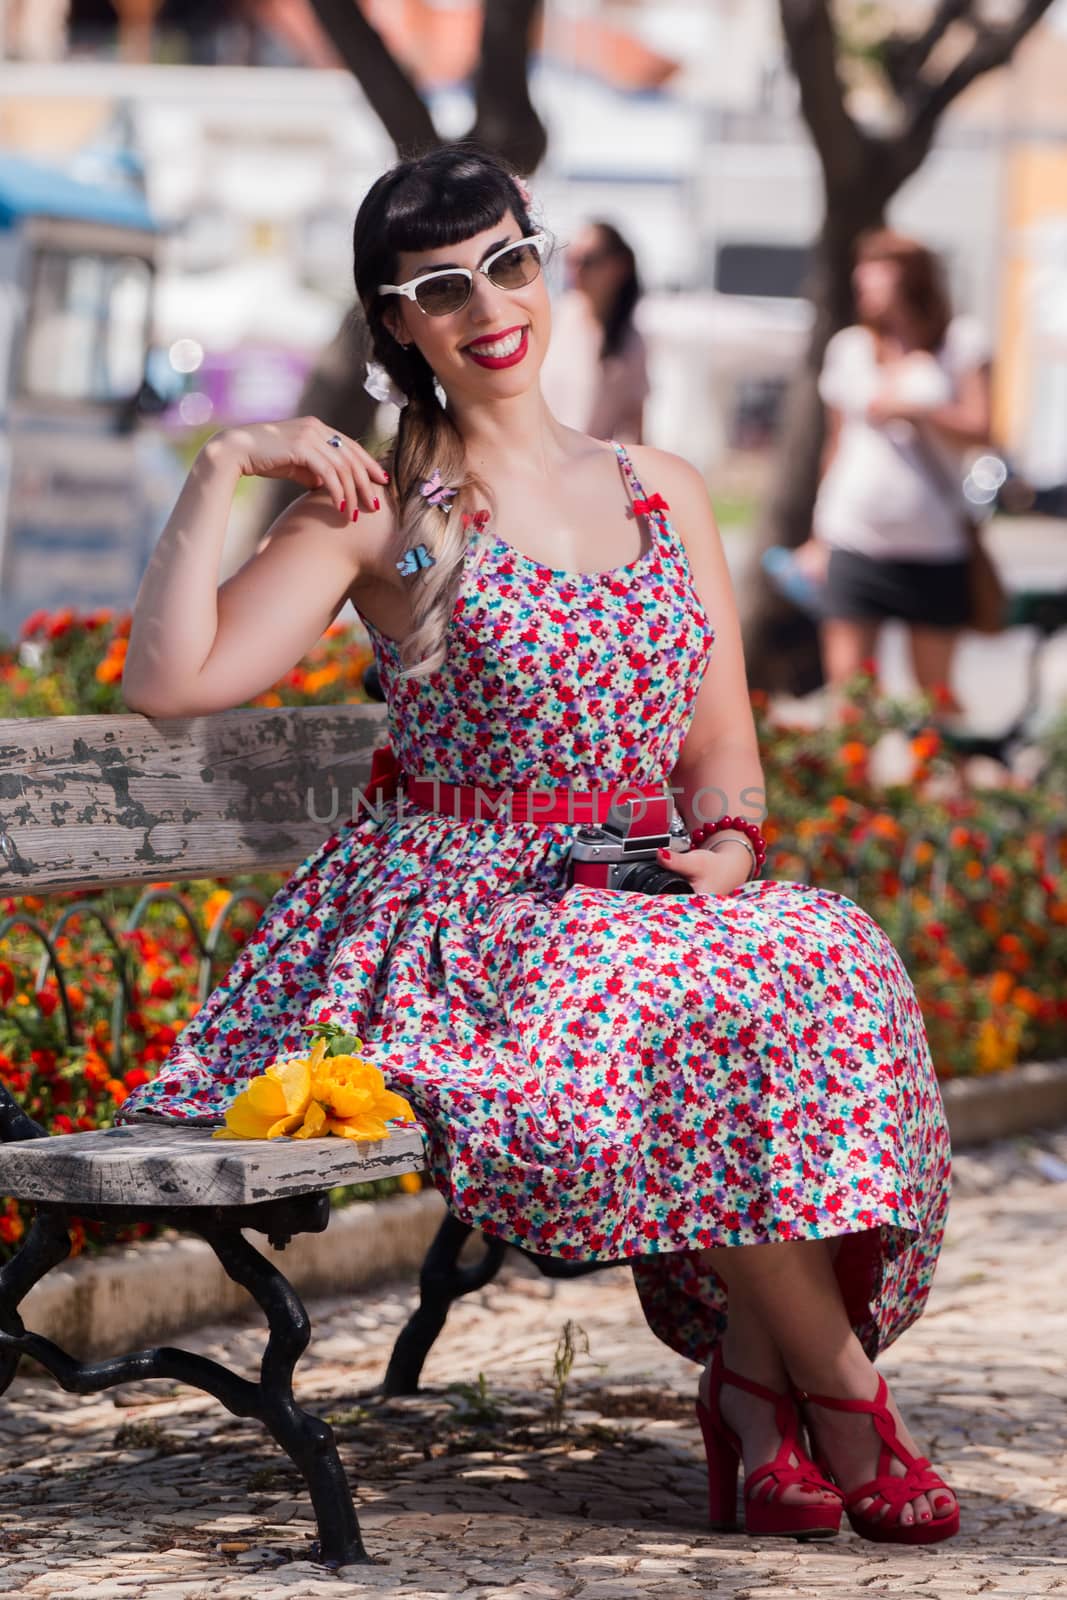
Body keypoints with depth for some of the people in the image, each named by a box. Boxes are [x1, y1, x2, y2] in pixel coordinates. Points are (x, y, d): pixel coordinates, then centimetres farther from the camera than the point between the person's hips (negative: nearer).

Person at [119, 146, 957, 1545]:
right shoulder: (379, 514, 0)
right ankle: (846, 1400, -20)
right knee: (715, 1005, -33)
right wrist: (221, 469, -14)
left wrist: (725, 844, -6)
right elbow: (170, 682, -11)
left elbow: (721, 744, 15)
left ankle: (754, 1379, -20)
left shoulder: (661, 491, 14)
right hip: (462, 915, -4)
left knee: (829, 966, -29)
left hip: (652, 899, 4)